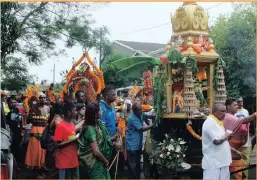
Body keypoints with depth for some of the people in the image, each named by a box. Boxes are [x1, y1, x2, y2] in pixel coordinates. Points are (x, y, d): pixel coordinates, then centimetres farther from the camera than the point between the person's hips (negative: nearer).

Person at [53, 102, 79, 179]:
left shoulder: (72, 124, 9)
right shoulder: (60, 126, -15)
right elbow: (56, 145, -18)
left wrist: (77, 138, 2)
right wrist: (72, 141, -20)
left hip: (74, 161, 8)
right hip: (64, 162, -8)